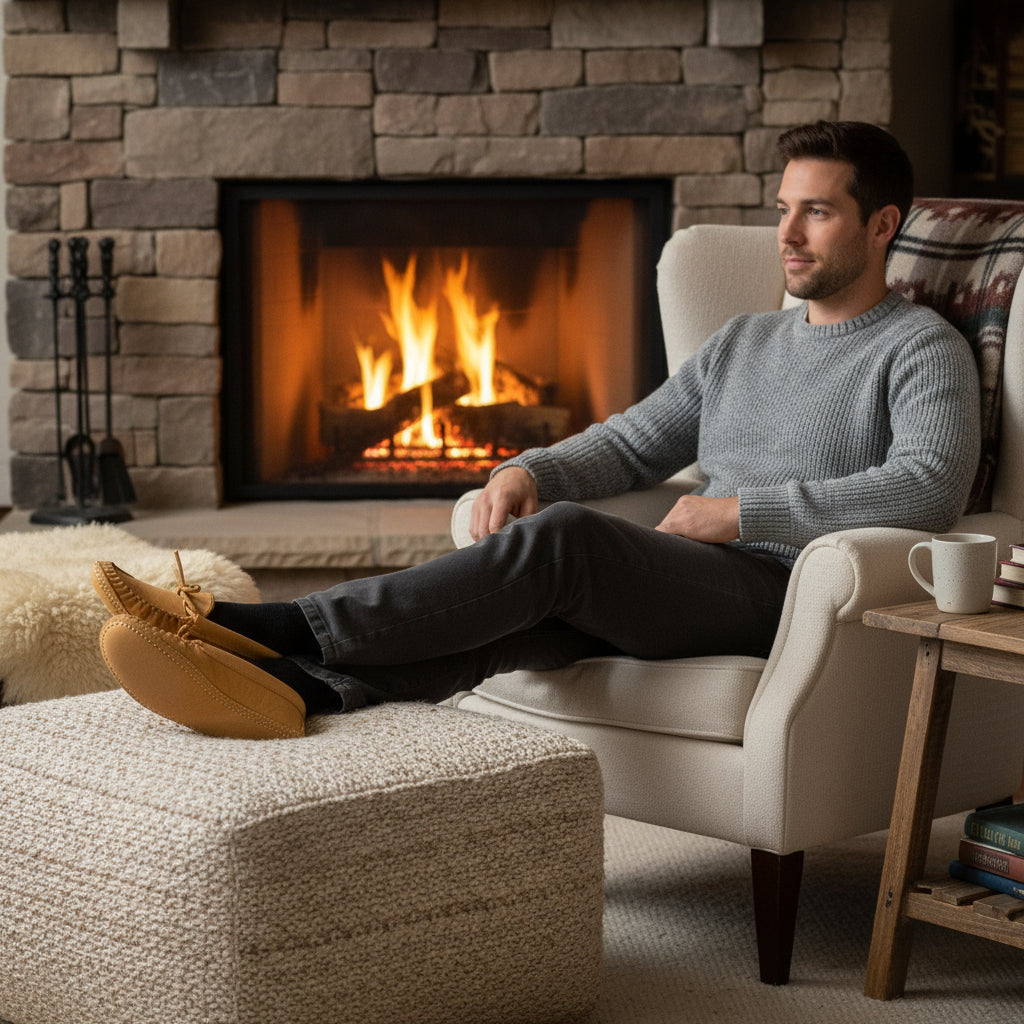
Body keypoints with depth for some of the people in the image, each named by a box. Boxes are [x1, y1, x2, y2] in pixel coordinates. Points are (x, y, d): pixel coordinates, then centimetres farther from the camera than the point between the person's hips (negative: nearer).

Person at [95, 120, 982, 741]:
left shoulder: (921, 349, 4)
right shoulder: (743, 344, 28)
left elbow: (931, 487, -14)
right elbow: (628, 443, 26)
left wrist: (743, 510, -15)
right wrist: (529, 472, 3)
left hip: (789, 593, -6)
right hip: (686, 587, 6)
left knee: (566, 536, -32)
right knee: (516, 617, -26)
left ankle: (278, 628, -40)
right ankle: (284, 685, -50)